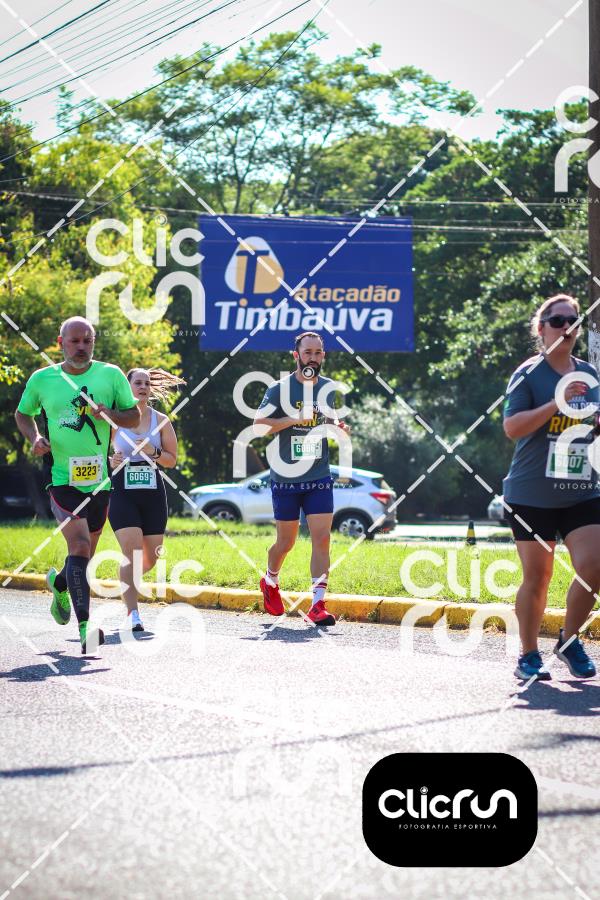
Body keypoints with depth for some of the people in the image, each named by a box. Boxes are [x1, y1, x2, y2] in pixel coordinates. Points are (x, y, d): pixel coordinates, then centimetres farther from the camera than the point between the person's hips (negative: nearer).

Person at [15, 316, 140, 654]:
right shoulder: (42, 379, 3)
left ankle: (60, 583, 49)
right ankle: (86, 627, -22)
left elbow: (135, 417, 7)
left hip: (99, 479, 3)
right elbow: (23, 414, 18)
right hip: (62, 478, -3)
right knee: (80, 546, -20)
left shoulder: (111, 375, 3)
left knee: (86, 554, 14)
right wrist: (35, 437, -2)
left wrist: (109, 414, -14)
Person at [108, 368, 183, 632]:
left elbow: (172, 461, 8)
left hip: (153, 493, 3)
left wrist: (153, 452, -11)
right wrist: (111, 461, -14)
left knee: (151, 558, 7)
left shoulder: (161, 420, 6)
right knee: (132, 551, -17)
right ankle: (132, 614, -17)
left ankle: (126, 579, 39)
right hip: (123, 493, -3)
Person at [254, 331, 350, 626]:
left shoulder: (330, 389, 7)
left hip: (319, 479, 2)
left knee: (322, 538, -10)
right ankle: (270, 581, 39)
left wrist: (339, 427, -2)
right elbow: (258, 425, -11)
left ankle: (318, 604, -12)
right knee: (286, 541, 8)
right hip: (285, 478, -2)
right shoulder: (279, 388, -5)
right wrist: (294, 419, -23)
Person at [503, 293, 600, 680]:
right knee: (537, 576, 1)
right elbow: (512, 427, -15)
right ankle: (529, 656, 15)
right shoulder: (529, 374, -4)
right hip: (532, 494, -4)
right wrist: (557, 403, -23)